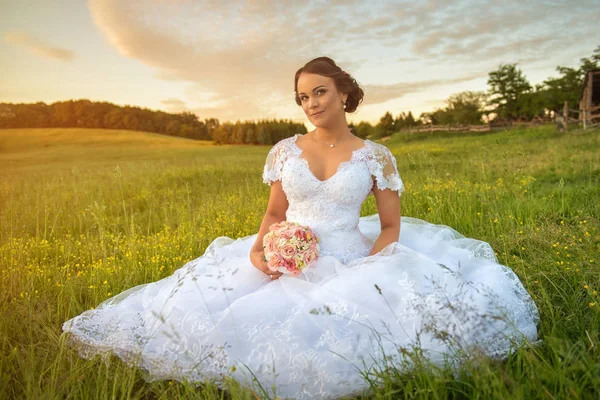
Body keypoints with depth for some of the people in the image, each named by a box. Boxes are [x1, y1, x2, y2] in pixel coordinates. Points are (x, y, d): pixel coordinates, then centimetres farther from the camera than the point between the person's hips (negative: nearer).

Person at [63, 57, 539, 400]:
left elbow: (391, 226, 2)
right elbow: (275, 213, 10)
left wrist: (366, 268, -16)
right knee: (210, 301, -16)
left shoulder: (375, 156, -2)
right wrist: (258, 249, -11)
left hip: (350, 264, 0)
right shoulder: (285, 150, 3)